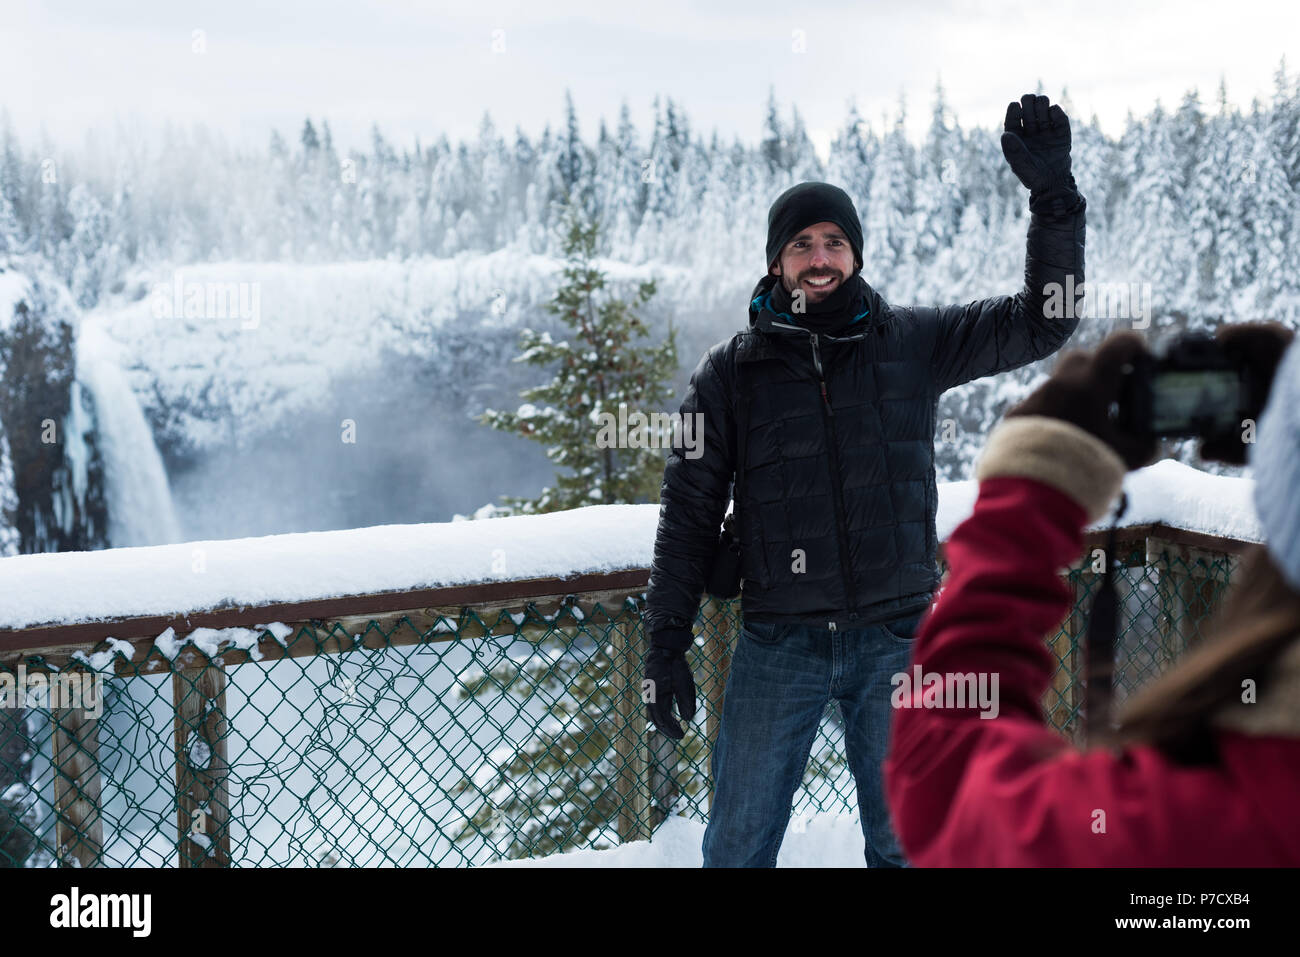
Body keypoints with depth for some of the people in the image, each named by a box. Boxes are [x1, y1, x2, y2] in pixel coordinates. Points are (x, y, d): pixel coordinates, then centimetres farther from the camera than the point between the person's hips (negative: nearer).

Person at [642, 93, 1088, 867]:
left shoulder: (913, 344, 1)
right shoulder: (731, 374, 1)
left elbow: (1044, 322, 0)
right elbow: (689, 515, 3)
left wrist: (1054, 193, -11)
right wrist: (666, 647, 0)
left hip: (896, 640, 1)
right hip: (779, 648, 0)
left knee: (906, 845, 14)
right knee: (738, 847, 7)